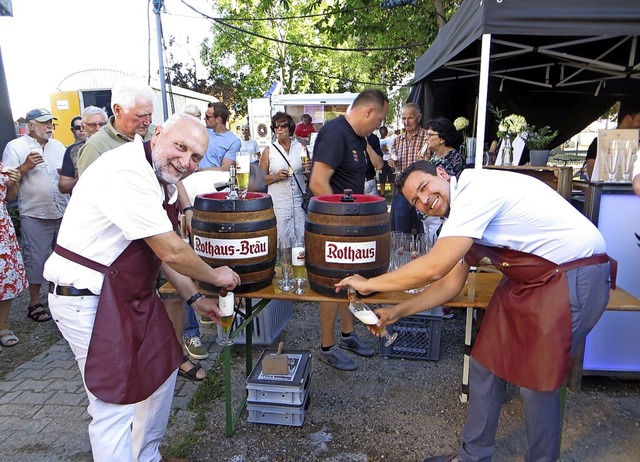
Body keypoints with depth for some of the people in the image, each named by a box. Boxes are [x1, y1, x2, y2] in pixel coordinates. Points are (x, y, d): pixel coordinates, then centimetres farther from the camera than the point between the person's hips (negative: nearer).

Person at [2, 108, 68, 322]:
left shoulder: (58, 145, 12)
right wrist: (25, 166, -20)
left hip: (63, 212, 5)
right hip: (35, 216, -4)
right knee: (36, 260, 3)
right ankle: (34, 303, 17)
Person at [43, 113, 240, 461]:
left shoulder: (157, 176, 8)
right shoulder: (129, 173, -24)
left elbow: (160, 249, 13)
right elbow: (171, 252, -23)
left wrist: (194, 297, 12)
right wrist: (215, 276, -6)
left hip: (127, 291, 10)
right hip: (88, 298, -10)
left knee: (161, 369, 18)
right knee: (115, 402, -3)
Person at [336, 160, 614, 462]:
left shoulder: (475, 189, -23)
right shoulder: (461, 213, 7)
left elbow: (432, 268, -29)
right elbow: (450, 284, 9)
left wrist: (368, 284, -17)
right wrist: (397, 312, 3)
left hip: (575, 276, -9)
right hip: (527, 279, 9)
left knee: (536, 380, -1)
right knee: (486, 365, 9)